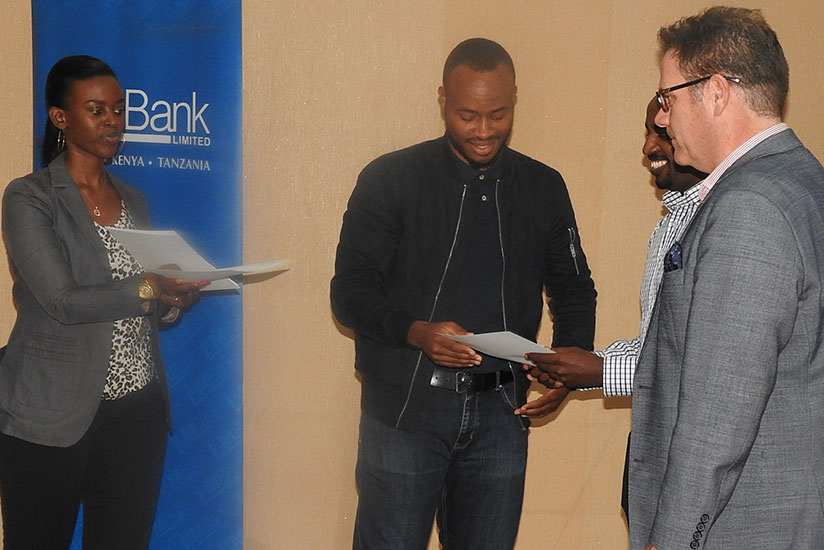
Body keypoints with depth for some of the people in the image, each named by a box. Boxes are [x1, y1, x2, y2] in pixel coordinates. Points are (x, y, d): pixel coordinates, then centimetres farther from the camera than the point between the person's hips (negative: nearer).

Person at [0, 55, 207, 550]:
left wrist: (175, 299, -3)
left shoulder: (133, 201, 14)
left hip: (137, 410, 5)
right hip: (51, 414, -5)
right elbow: (62, 301, -15)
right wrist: (146, 287, -26)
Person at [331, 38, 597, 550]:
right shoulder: (391, 178, -2)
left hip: (502, 411, 3)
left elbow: (575, 291, 14)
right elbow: (351, 290, -4)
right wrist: (416, 332, -22)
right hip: (404, 407, -3)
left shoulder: (544, 187, 8)